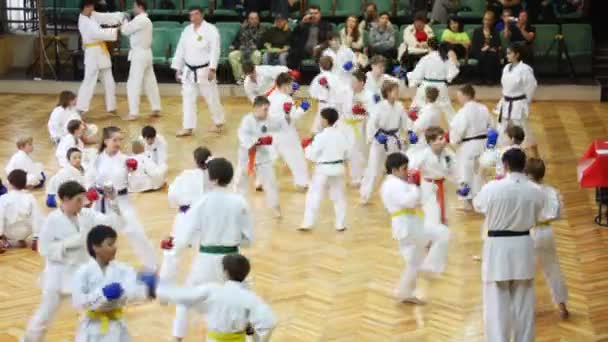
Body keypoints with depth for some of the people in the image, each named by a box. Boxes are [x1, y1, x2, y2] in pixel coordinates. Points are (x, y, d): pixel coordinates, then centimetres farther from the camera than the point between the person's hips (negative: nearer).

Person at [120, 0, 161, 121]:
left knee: (134, 84, -8)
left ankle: (133, 113, -9)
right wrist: (126, 25, 7)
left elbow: (126, 31, -12)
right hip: (146, 53, 10)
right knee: (150, 82, 15)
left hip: (139, 54, -10)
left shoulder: (139, 19, -16)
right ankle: (156, 109, 20)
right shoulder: (146, 20, 16)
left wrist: (124, 21, 5)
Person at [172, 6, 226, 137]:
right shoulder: (187, 30, 7)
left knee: (212, 98, 5)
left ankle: (219, 123, 26)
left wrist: (212, 69, -22)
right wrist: (177, 69, 10)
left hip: (204, 71, -5)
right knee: (187, 99, 2)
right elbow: (180, 50, 12)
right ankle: (188, 128, 7)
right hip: (189, 71, 5)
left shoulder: (210, 30, -12)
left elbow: (215, 51, -16)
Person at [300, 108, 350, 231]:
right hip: (338, 169, 5)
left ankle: (307, 224, 1)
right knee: (339, 197, 16)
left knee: (314, 196, 2)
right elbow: (348, 154, 7)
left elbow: (312, 156, -13)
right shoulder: (341, 135, 0)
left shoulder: (321, 136, -16)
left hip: (323, 169, -5)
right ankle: (340, 224, 19)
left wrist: (307, 147, 4)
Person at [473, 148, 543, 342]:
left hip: (498, 248, -4)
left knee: (497, 305, 3)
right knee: (523, 304, 15)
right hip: (523, 247, 4)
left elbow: (478, 205, 4)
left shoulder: (492, 188, -17)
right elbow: (534, 218, 9)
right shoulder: (536, 191, -6)